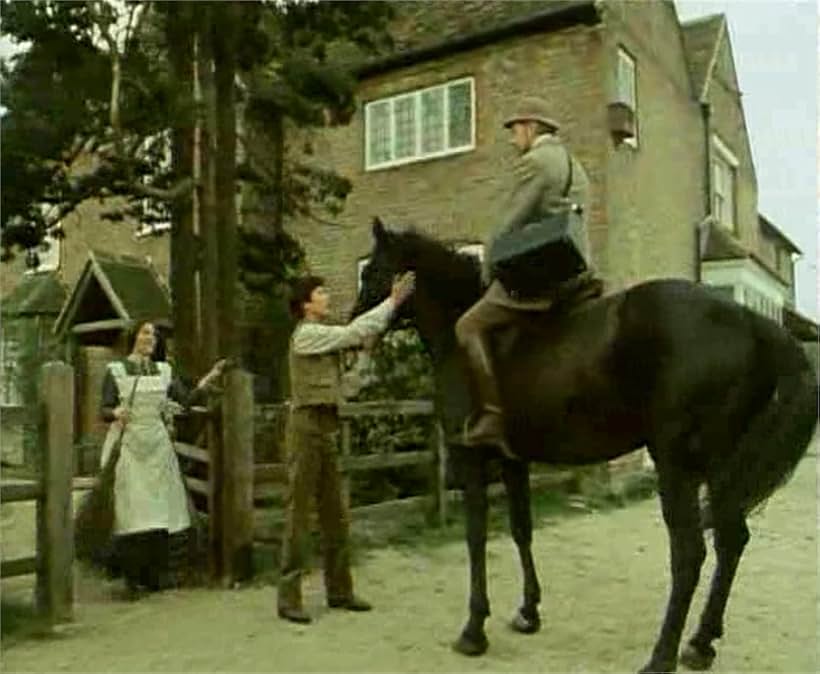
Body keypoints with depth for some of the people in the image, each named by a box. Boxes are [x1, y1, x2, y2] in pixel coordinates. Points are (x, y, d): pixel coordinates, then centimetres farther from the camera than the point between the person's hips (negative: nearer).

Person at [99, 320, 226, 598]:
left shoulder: (163, 370, 12)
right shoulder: (115, 369, 2)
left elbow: (187, 399, 6)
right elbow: (104, 410, -3)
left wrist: (208, 378, -4)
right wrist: (116, 413, -24)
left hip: (157, 446, 3)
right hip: (127, 445, -3)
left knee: (159, 509, 1)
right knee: (131, 511, -5)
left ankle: (157, 574, 11)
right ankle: (132, 579, 4)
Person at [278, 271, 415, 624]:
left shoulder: (322, 335, 18)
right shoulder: (306, 335, -10)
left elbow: (357, 334, 11)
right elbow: (354, 333, -15)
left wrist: (392, 303, 3)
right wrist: (392, 302, -11)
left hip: (325, 427, 9)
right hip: (307, 426, -9)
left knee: (335, 513, 11)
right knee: (298, 512, -5)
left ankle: (339, 590, 21)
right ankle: (288, 598, 3)